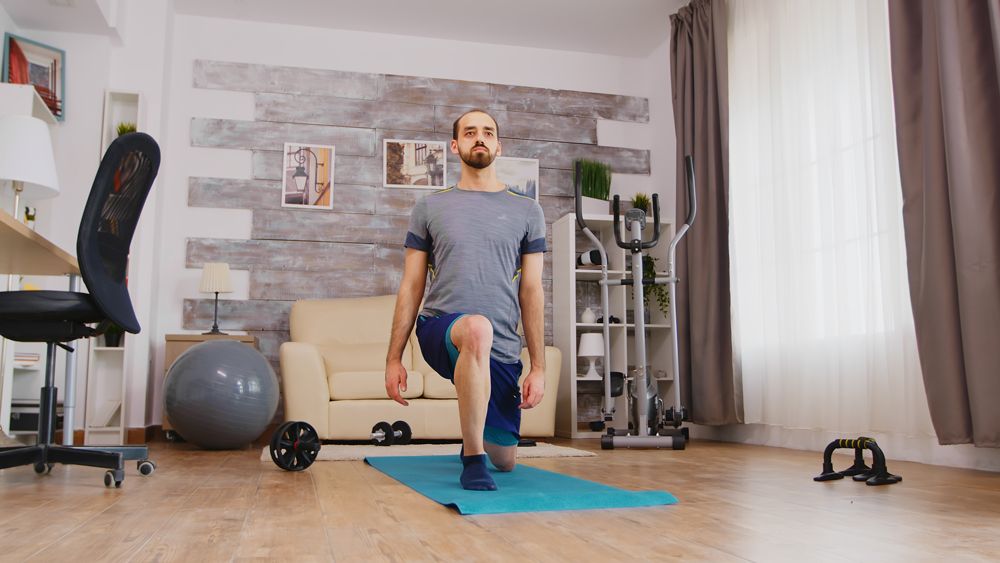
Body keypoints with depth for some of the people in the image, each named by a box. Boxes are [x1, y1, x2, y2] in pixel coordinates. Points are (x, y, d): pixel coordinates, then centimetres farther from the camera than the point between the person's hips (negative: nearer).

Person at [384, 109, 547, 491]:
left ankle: (474, 438, 50)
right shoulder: (429, 208, 8)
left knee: (506, 461, 12)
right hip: (439, 330, -2)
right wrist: (394, 358, 1)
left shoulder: (526, 212, 8)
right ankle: (473, 459, -26)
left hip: (502, 351, 3)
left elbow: (531, 292, 5)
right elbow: (411, 287, 6)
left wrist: (538, 367, 0)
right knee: (478, 329, -40)